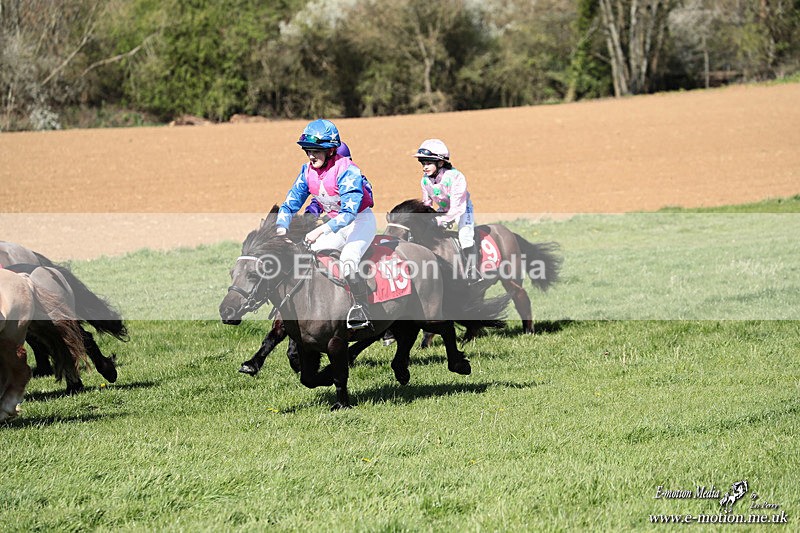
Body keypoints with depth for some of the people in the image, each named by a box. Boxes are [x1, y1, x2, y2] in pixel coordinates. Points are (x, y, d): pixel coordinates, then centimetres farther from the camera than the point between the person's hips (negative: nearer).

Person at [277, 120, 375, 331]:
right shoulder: (308, 171, -5)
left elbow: (349, 211, -35)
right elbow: (291, 203, 0)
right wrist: (281, 229, -18)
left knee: (347, 259, -31)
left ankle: (361, 308, -20)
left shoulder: (346, 170, -27)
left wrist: (320, 230, -44)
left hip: (361, 220, -7)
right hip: (335, 224, 8)